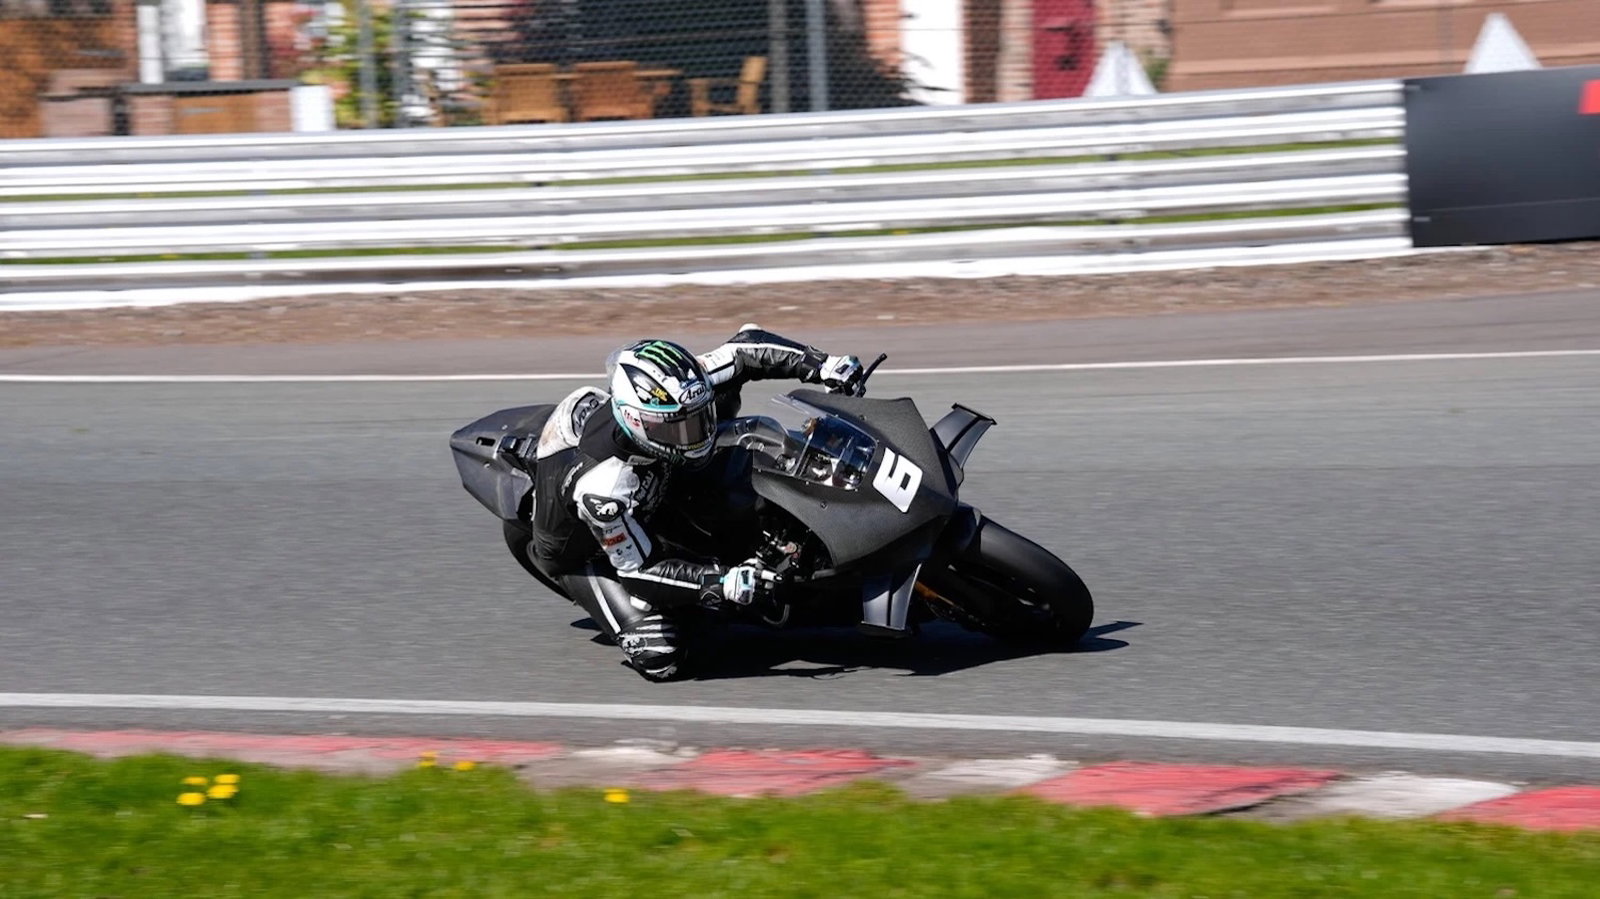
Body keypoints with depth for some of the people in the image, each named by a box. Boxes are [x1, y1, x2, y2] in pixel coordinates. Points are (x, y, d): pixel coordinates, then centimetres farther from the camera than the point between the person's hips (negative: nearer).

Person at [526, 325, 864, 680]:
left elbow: (747, 347, -20)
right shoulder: (600, 487, -45)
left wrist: (823, 366, -31)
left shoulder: (677, 394, -31)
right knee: (660, 658, -22)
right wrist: (725, 583, -43)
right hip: (583, 554, -6)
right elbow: (640, 571, -34)